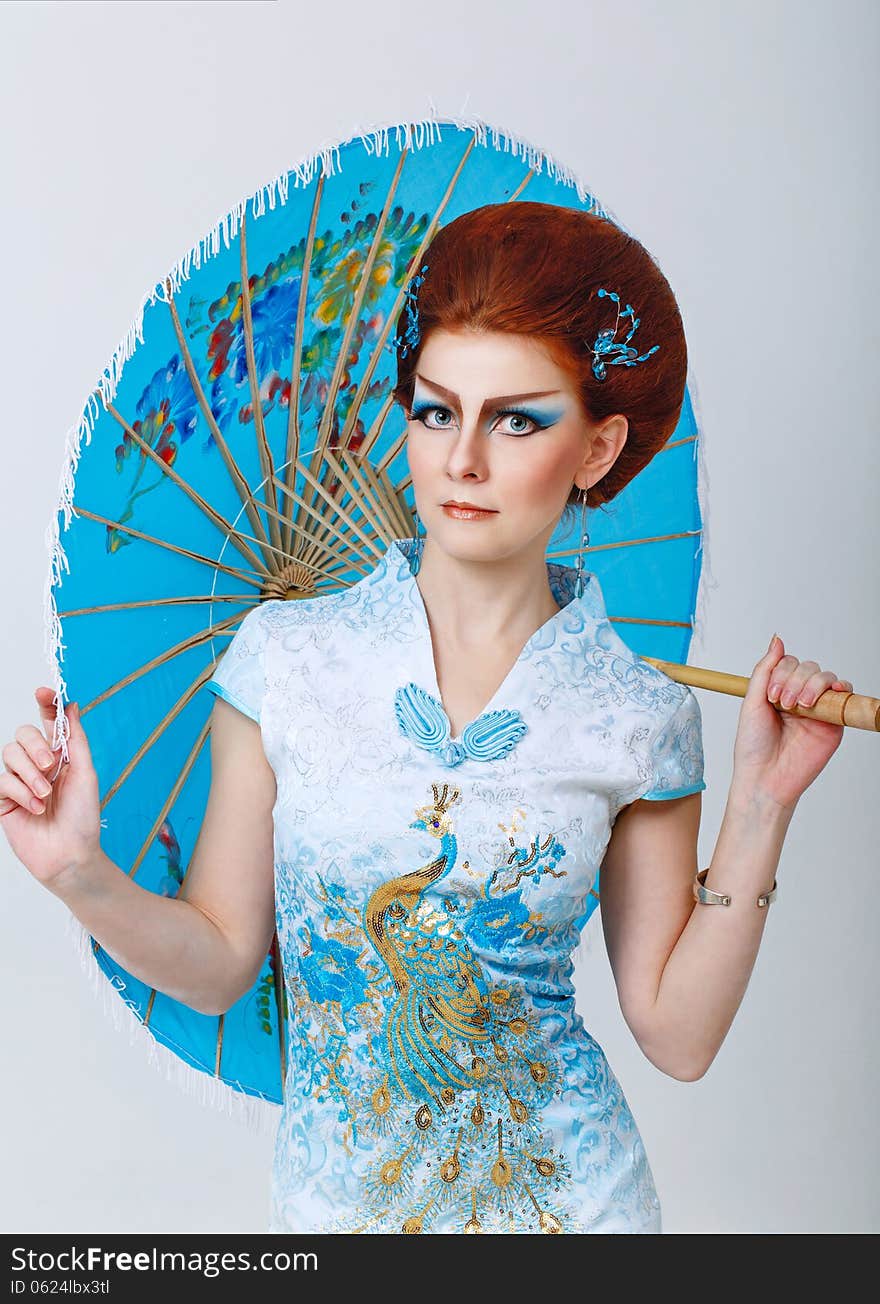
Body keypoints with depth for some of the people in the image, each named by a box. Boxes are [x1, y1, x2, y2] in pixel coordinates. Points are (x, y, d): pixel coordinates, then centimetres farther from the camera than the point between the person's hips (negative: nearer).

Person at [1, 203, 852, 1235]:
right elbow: (217, 963, -5)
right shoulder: (287, 655, -11)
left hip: (565, 1193, 0)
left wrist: (761, 806, -13)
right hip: (334, 1193, 0)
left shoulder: (638, 718, -10)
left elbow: (678, 1035, -7)